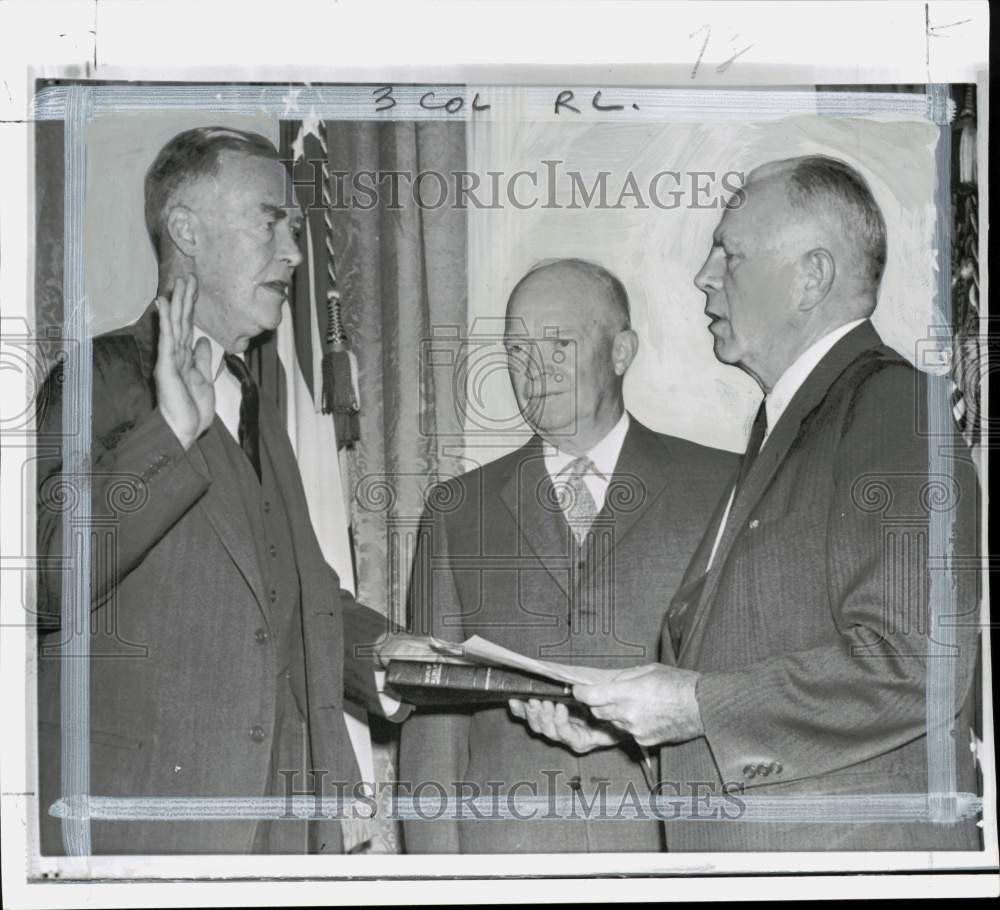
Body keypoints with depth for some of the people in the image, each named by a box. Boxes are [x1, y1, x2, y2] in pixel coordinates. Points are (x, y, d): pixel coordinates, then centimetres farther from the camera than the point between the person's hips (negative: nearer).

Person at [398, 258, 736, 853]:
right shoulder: (458, 511, 12)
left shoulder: (720, 488, 6)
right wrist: (438, 879, 1)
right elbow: (433, 713, 8)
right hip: (503, 844, 1)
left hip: (671, 841, -1)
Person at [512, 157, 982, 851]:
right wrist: (618, 714, 3)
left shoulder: (894, 404, -13)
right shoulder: (783, 427, 16)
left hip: (850, 843, -8)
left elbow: (914, 663, -22)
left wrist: (699, 705, -18)